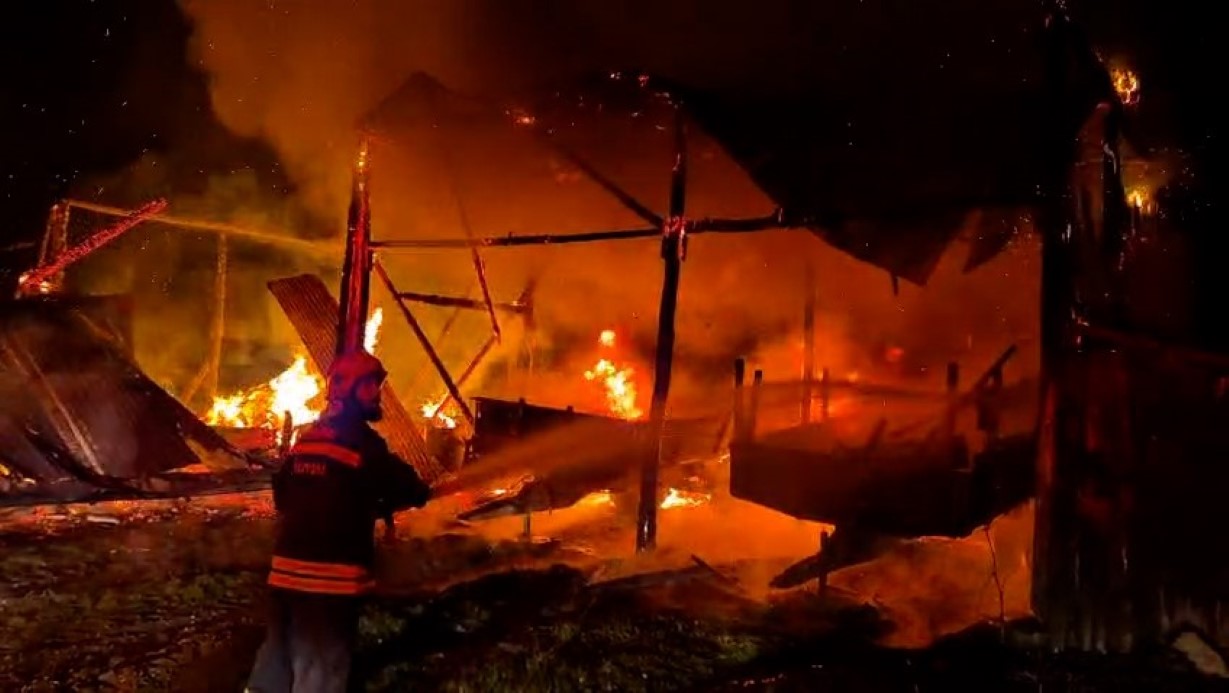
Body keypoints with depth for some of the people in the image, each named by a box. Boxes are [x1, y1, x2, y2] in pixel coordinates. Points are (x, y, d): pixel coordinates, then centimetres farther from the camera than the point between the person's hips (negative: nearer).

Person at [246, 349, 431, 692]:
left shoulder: (304, 439, 11)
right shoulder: (363, 445, -14)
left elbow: (282, 496, 19)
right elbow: (415, 493, -10)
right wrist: (379, 505, 11)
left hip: (287, 570, 8)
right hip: (332, 576, -8)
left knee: (276, 661, 18)